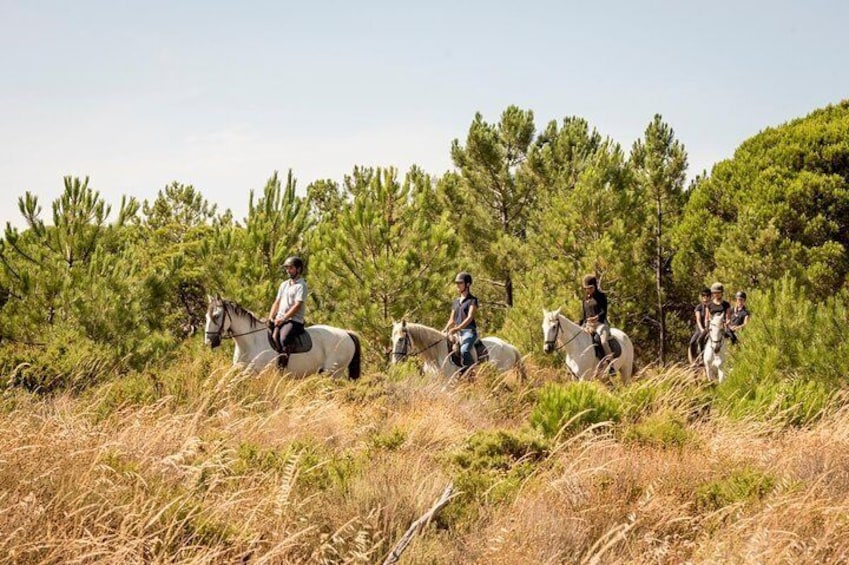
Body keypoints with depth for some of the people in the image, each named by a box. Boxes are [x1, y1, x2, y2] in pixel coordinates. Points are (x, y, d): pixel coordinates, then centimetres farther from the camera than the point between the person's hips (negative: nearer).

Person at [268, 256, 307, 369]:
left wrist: (283, 319, -16)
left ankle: (282, 366, -38)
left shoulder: (301, 285, -1)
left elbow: (297, 305, -11)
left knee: (283, 338, -32)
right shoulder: (284, 284, 23)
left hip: (294, 320, -7)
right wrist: (270, 318, 7)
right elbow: (277, 303, 23)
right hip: (280, 320, 7)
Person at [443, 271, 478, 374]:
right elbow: (452, 320, 21)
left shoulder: (472, 300, -3)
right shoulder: (456, 302, 19)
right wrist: (445, 330, 1)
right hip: (457, 333, 8)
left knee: (464, 350, -34)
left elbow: (470, 318, -15)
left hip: (469, 331, -8)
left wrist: (457, 329, -26)